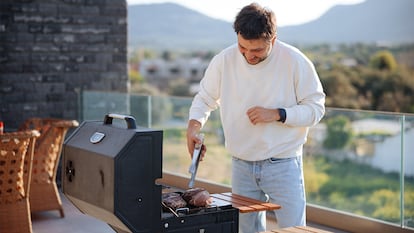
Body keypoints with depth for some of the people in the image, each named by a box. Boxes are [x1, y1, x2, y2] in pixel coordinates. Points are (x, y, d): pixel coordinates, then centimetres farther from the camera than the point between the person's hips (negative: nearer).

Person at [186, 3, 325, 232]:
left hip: (283, 165, -3)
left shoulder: (295, 62, -13)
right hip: (241, 166, 3)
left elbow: (315, 108, -7)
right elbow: (204, 98, 7)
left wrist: (277, 114, -21)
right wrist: (194, 125, -13)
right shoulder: (223, 60, -6)